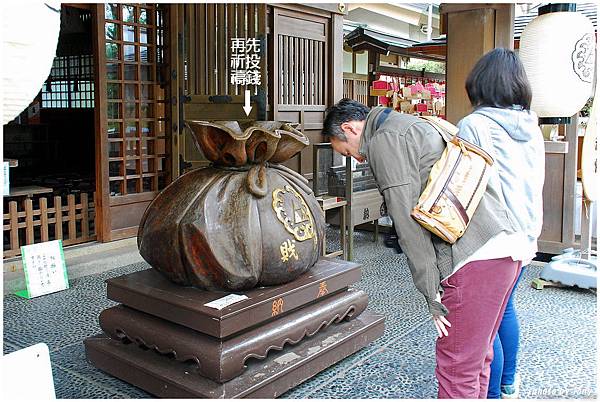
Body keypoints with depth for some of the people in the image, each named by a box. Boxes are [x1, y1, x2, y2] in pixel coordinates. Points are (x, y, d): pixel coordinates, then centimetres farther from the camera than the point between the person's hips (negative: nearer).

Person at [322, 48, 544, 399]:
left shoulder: (383, 141, -6)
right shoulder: (410, 126, 25)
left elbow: (409, 222, -13)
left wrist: (432, 294, -9)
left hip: (475, 257, -10)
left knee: (456, 368, 0)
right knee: (478, 356, 20)